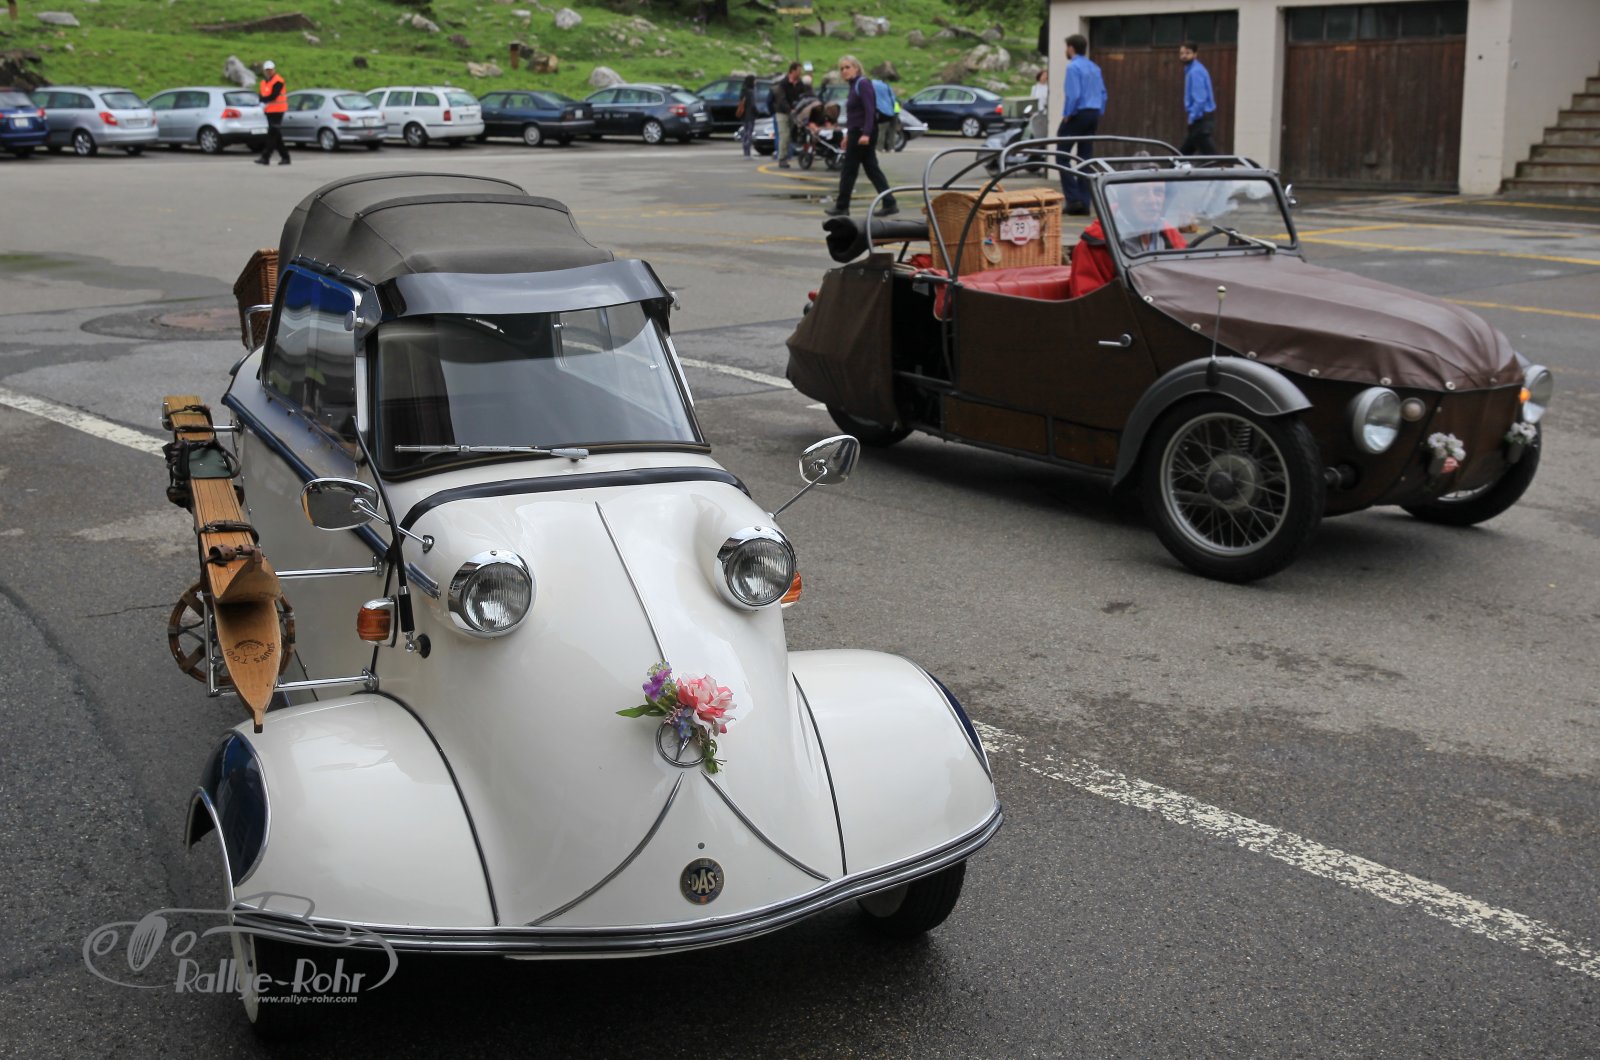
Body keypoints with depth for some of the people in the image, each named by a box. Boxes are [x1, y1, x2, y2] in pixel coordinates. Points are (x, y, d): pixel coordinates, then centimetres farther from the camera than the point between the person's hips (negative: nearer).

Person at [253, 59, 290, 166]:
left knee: (272, 135, -11)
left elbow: (273, 96, -21)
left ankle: (265, 158, -15)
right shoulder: (263, 82, 16)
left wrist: (264, 101, -14)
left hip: (277, 111, -9)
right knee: (276, 136, 10)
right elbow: (262, 97, 9)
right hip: (269, 111, 9)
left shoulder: (278, 81, -10)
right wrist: (264, 102, -12)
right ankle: (285, 157, 16)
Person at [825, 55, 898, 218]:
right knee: (872, 169, 7)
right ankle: (889, 203, 5)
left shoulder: (862, 84, -12)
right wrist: (848, 134, 23)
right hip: (856, 133, 10)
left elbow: (870, 110, -20)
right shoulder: (854, 86, 15)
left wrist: (866, 133, -28)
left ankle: (842, 206, 8)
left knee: (848, 169, -1)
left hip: (862, 133, -10)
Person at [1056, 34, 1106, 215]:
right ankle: (1084, 203, 7)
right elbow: (1103, 94, 13)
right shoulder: (1095, 68, 14)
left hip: (1078, 114, -8)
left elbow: (1073, 94, -19)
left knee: (1063, 156, -1)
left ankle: (1074, 199, -11)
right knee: (1086, 158, 9)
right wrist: (1098, 115, 15)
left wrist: (1066, 116, -11)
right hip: (1094, 115, 8)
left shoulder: (1073, 67, -10)